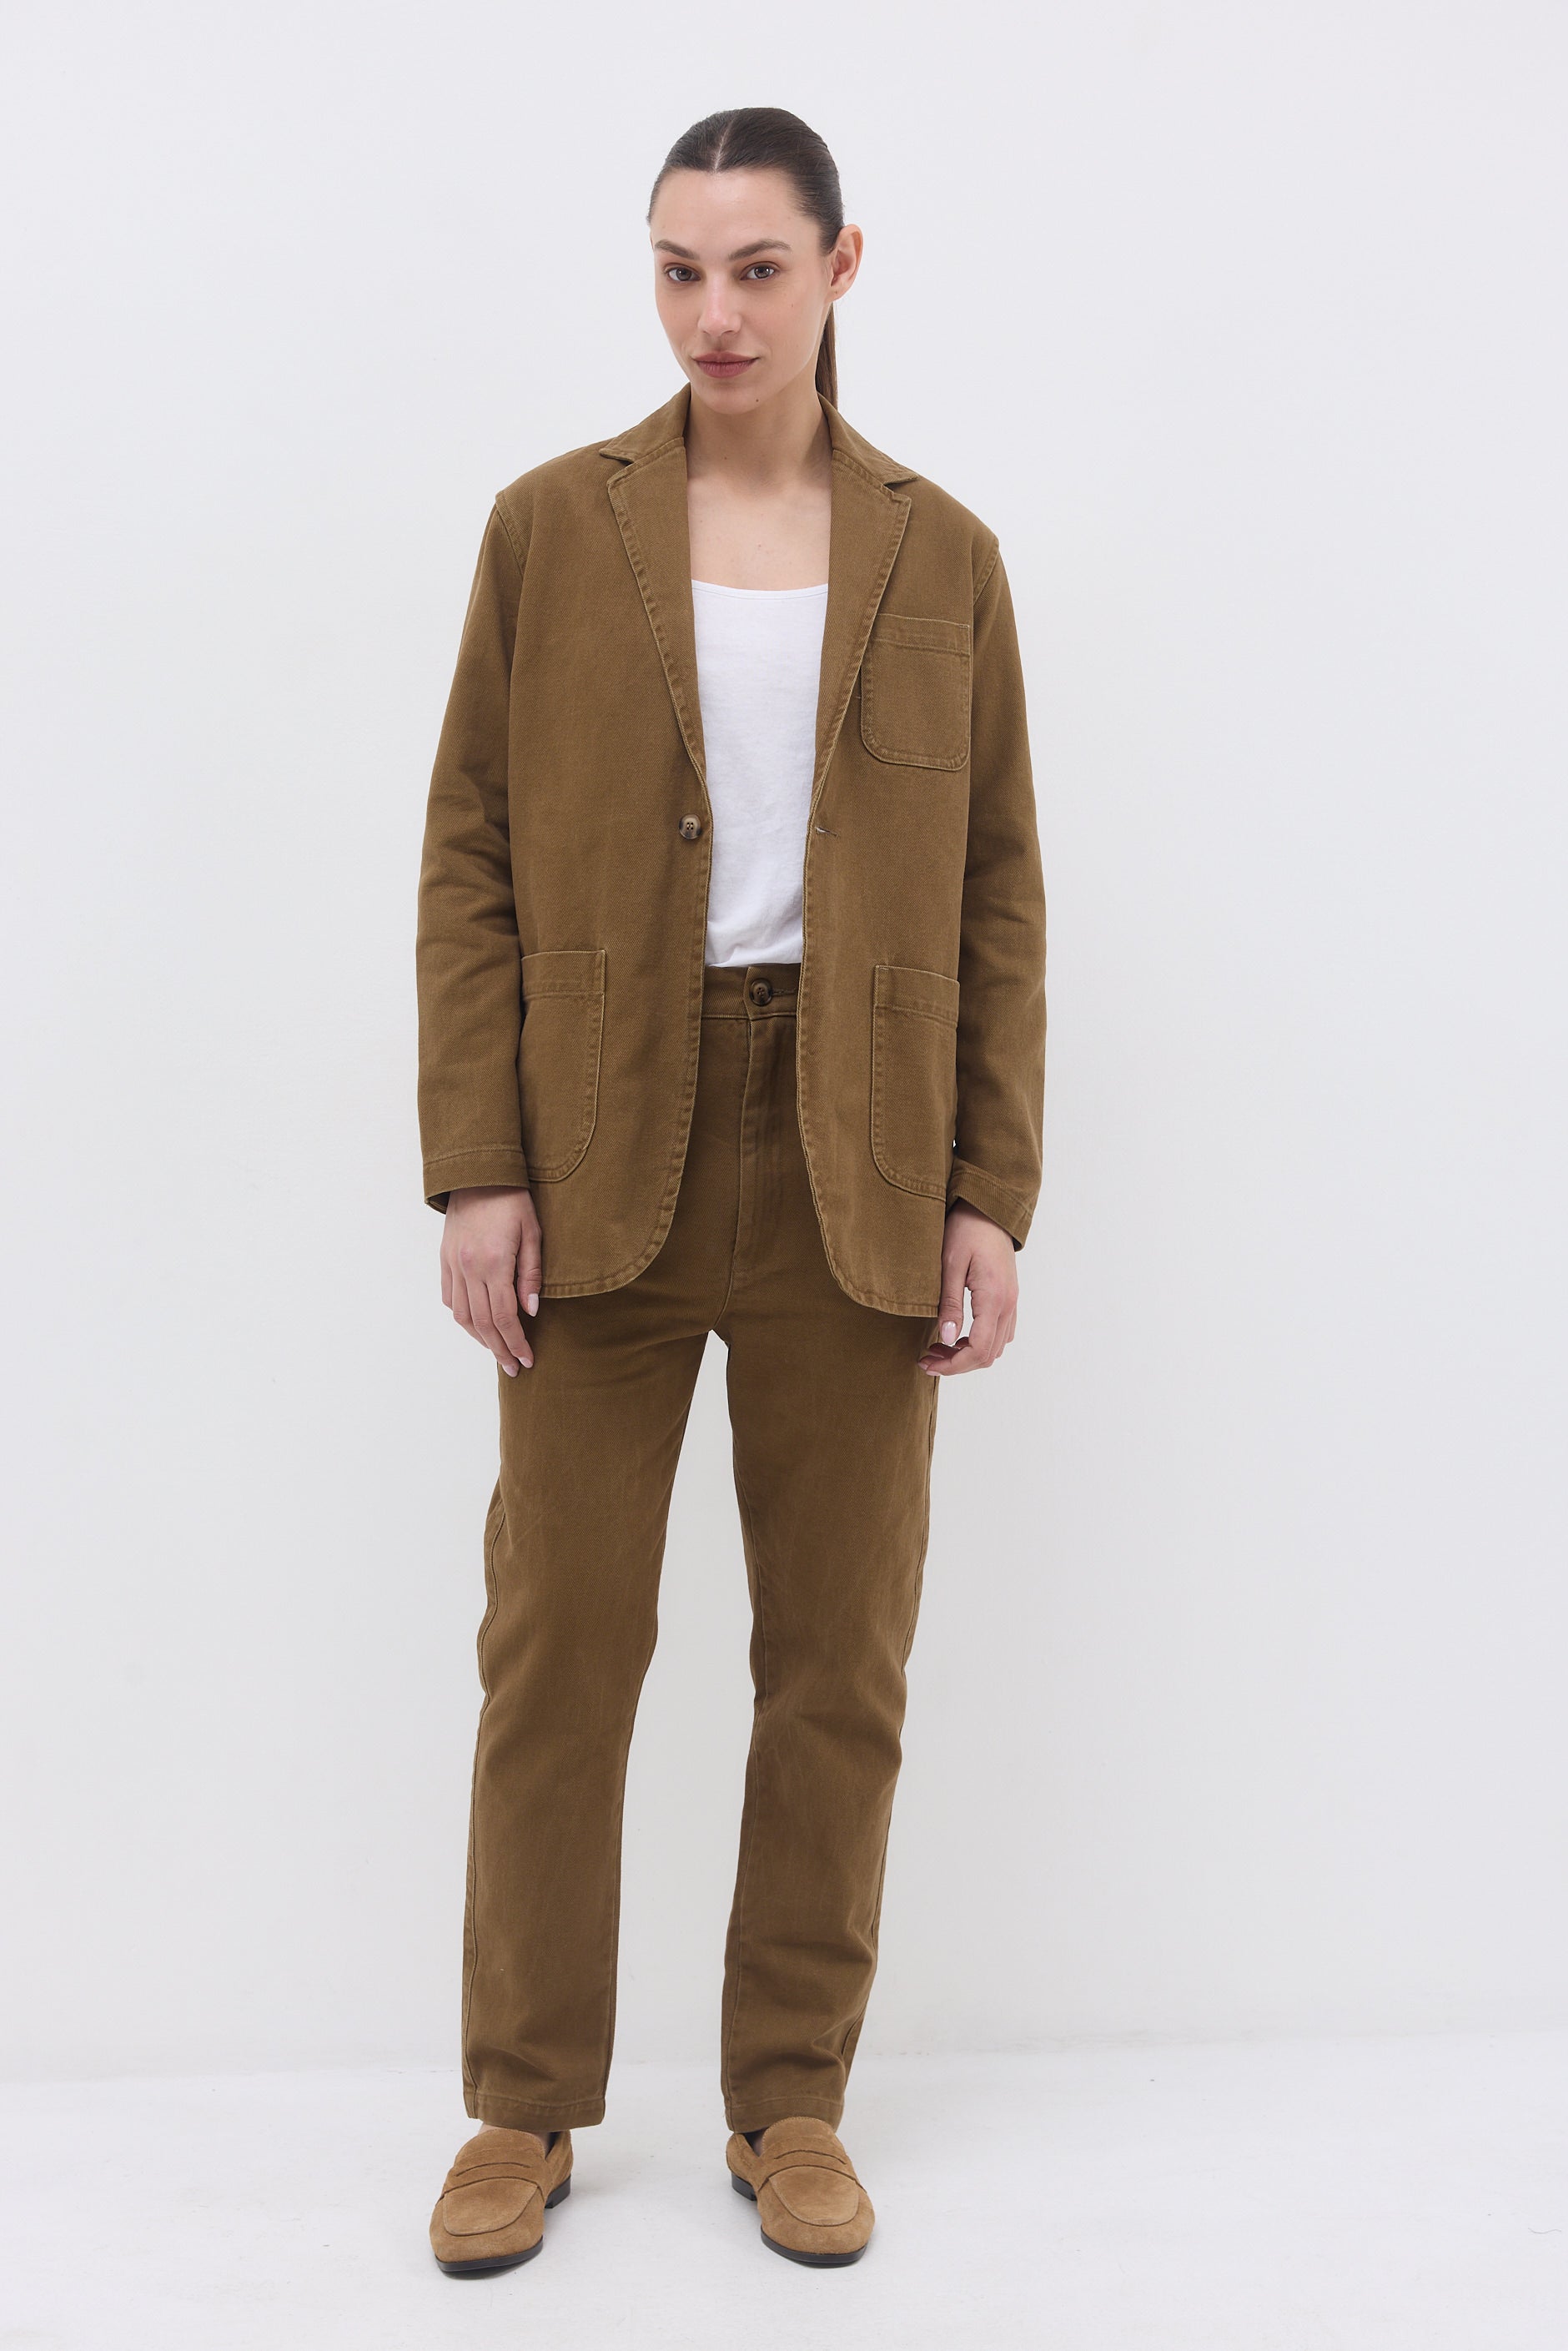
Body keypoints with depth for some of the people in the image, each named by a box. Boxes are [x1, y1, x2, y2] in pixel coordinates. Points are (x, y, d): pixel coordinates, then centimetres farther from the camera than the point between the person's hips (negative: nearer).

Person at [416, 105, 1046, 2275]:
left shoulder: (940, 555, 6)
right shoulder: (552, 527, 4)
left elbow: (1000, 894, 5)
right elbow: (472, 861, 1)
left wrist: (992, 1190, -2)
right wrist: (477, 1166, -7)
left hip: (852, 1163, 1)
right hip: (604, 1147, 0)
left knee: (843, 1663, 7)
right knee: (558, 1643, 4)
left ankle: (794, 2103, 25)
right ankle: (526, 2108, 22)